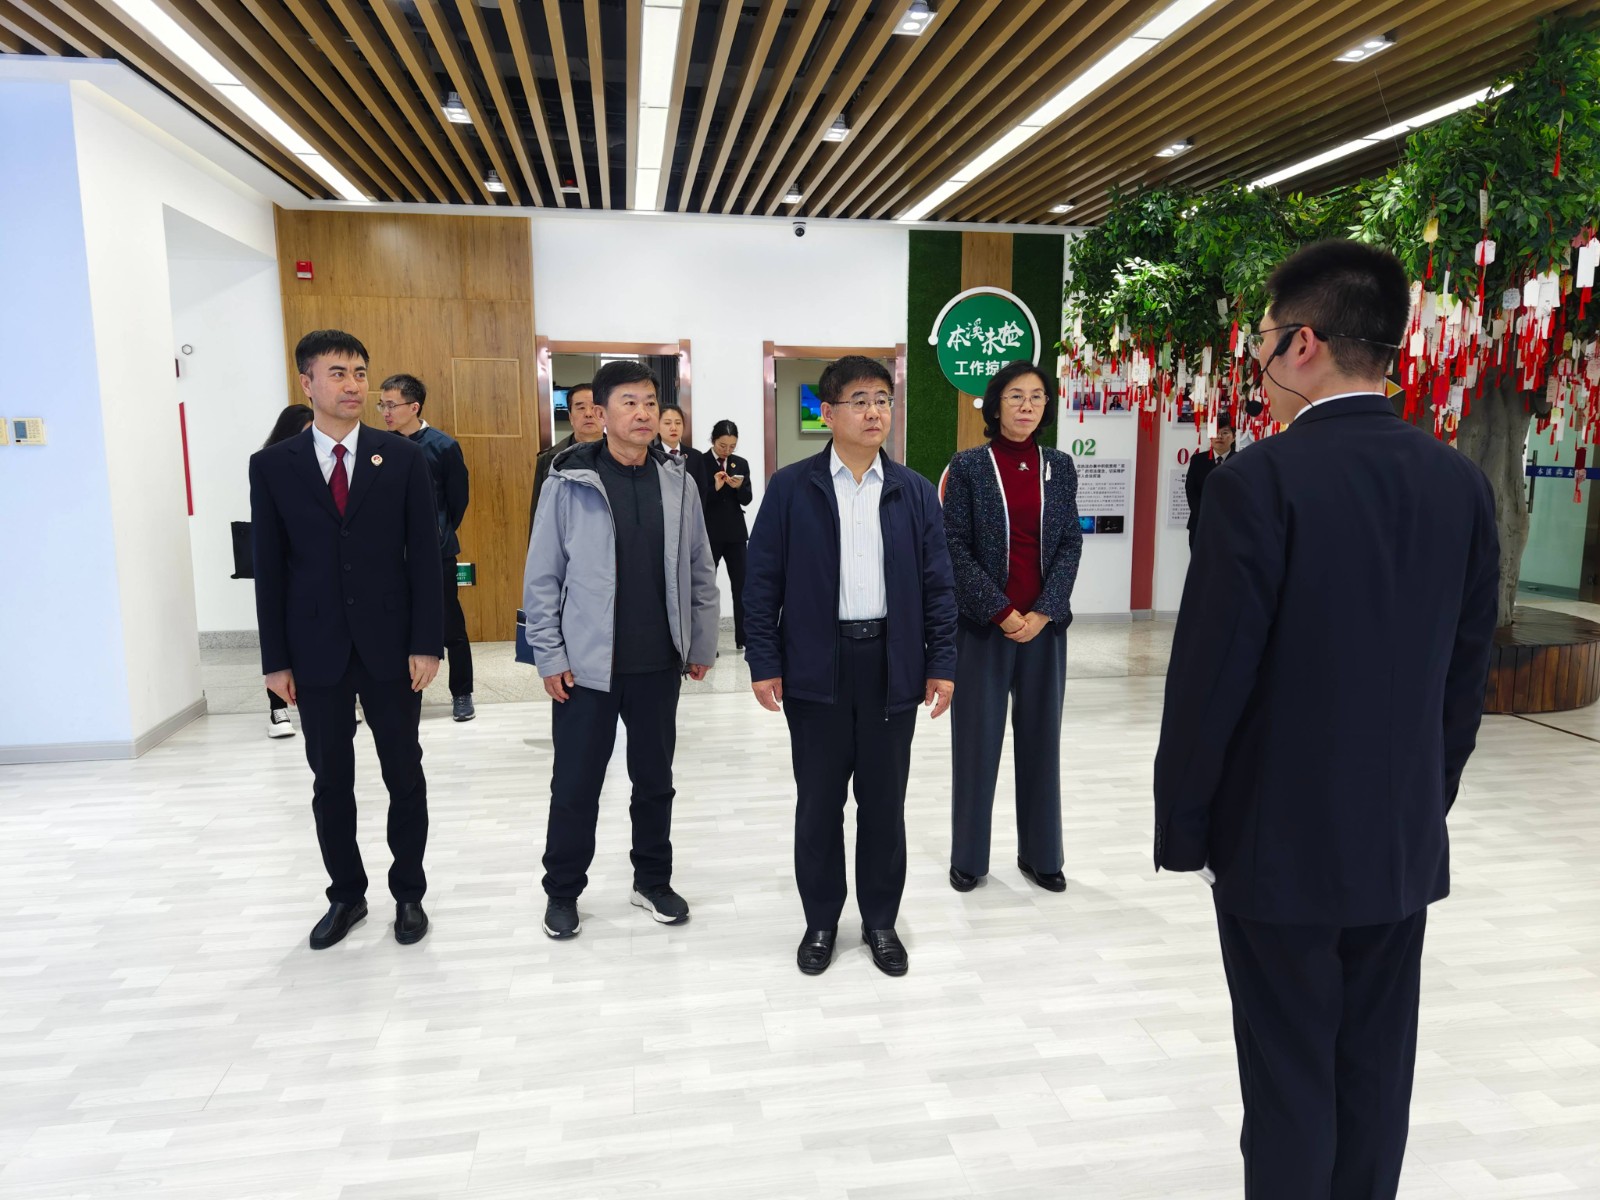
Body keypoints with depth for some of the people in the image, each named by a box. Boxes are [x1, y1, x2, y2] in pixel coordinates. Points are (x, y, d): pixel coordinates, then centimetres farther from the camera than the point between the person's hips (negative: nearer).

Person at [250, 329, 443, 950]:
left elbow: (425, 555, -2)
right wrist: (276, 658, -1)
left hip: (390, 646, 0)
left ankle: (408, 893, 25)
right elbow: (269, 567, 2)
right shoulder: (273, 465, 1)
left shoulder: (403, 457, -1)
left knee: (404, 776, 9)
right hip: (316, 652, 1)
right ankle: (346, 895, 29)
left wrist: (426, 643, -7)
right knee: (331, 781, 11)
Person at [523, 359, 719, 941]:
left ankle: (653, 881, 34)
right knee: (575, 785, 9)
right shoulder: (569, 483, -7)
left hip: (658, 662, 3)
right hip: (586, 664, -2)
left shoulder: (678, 482, 1)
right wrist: (549, 656, -6)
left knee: (655, 779, 15)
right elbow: (542, 578, -4)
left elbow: (700, 572, 8)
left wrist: (701, 643, 7)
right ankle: (562, 891, 28)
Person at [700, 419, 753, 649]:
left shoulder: (741, 463, 7)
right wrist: (715, 487, -24)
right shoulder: (700, 462, -5)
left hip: (735, 533, 4)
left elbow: (747, 499, 2)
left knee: (741, 585, 4)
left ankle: (743, 638, 12)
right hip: (709, 533, -4)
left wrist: (739, 486, -18)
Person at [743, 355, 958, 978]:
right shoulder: (791, 487, -1)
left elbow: (937, 583, 5)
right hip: (817, 664, -1)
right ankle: (821, 921, 28)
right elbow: (763, 581, -2)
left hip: (892, 663, 2)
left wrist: (941, 662, 0)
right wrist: (764, 663, -6)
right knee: (819, 800, 10)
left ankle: (881, 921, 29)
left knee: (884, 799, 12)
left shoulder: (914, 491, 5)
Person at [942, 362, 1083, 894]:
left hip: (1044, 623, 3)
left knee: (1040, 738, 10)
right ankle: (969, 856, 18)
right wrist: (1000, 611, -13)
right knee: (977, 739, 5)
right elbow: (955, 546, -7)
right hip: (983, 623, -3)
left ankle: (1039, 854, 24)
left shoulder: (1059, 466, 6)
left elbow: (1070, 545, 4)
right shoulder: (969, 465, -3)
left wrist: (1043, 612, -9)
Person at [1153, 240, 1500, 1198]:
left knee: (1290, 1080, 9)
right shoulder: (1462, 482, 1)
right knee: (1376, 1075, 19)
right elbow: (1468, 672, 6)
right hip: (1405, 837, 6)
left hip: (1282, 836, -6)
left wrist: (1184, 826, -5)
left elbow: (1211, 675, -17)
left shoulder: (1259, 480, -18)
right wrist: (1429, 797, 17)